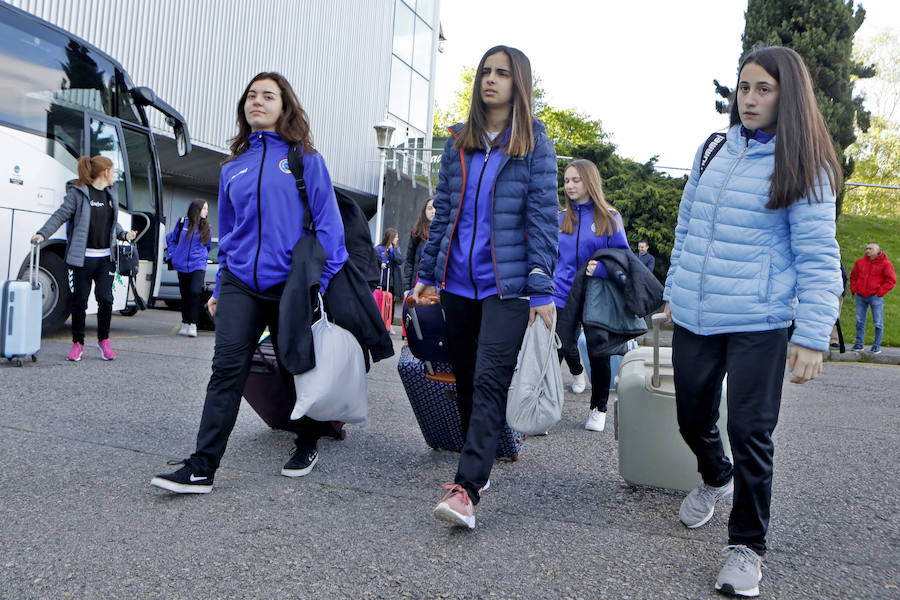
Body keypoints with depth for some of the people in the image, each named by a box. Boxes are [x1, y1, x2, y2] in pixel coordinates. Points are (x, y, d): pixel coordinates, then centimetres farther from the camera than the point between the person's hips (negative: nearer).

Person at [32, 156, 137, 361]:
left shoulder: (111, 193, 14)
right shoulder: (78, 192, -4)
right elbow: (60, 215, -7)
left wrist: (124, 234, 8)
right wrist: (42, 234, -18)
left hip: (106, 257, 4)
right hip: (83, 257, -4)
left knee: (105, 298, -4)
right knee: (80, 300, 2)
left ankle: (104, 340, 15)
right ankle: (78, 343, 15)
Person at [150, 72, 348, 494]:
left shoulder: (306, 160, 2)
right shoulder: (233, 169, 15)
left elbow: (328, 224, -2)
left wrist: (323, 283, -8)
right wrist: (219, 290, 16)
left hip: (289, 283, -3)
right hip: (240, 283, 3)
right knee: (227, 369, -7)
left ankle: (307, 445, 30)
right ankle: (201, 468, -7)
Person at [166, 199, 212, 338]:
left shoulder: (206, 227, 5)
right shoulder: (183, 223, 3)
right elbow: (170, 238, 18)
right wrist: (173, 253, 10)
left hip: (198, 265, -1)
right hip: (182, 266, 1)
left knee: (195, 292, -19)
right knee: (185, 295, 8)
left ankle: (192, 324, -16)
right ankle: (185, 323, 20)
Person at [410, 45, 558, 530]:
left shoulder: (534, 144, 2)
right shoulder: (458, 143, 13)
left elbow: (543, 217, -4)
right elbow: (443, 212, 16)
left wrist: (542, 289, -11)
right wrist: (426, 273, 11)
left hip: (506, 284, -5)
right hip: (458, 282, 5)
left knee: (490, 381, -14)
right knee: (465, 379, 11)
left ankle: (466, 488, -18)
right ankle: (477, 466, 27)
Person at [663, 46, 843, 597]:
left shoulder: (804, 168, -5)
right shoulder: (714, 150, 9)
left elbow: (818, 257, -8)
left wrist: (813, 336, -15)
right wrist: (675, 290, 18)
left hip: (758, 324, -5)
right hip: (694, 319, 5)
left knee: (751, 435, -1)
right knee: (693, 419, 16)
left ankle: (747, 546, 17)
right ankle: (716, 478, 48)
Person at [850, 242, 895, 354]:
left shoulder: (885, 263, -3)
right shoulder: (860, 262, 9)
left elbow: (891, 280, -4)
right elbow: (853, 276, 20)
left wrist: (879, 292, -9)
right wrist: (853, 290, 8)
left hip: (876, 297, -4)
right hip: (860, 297, 4)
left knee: (878, 322, 1)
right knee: (860, 321, 6)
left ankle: (877, 345, 7)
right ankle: (859, 343, 13)